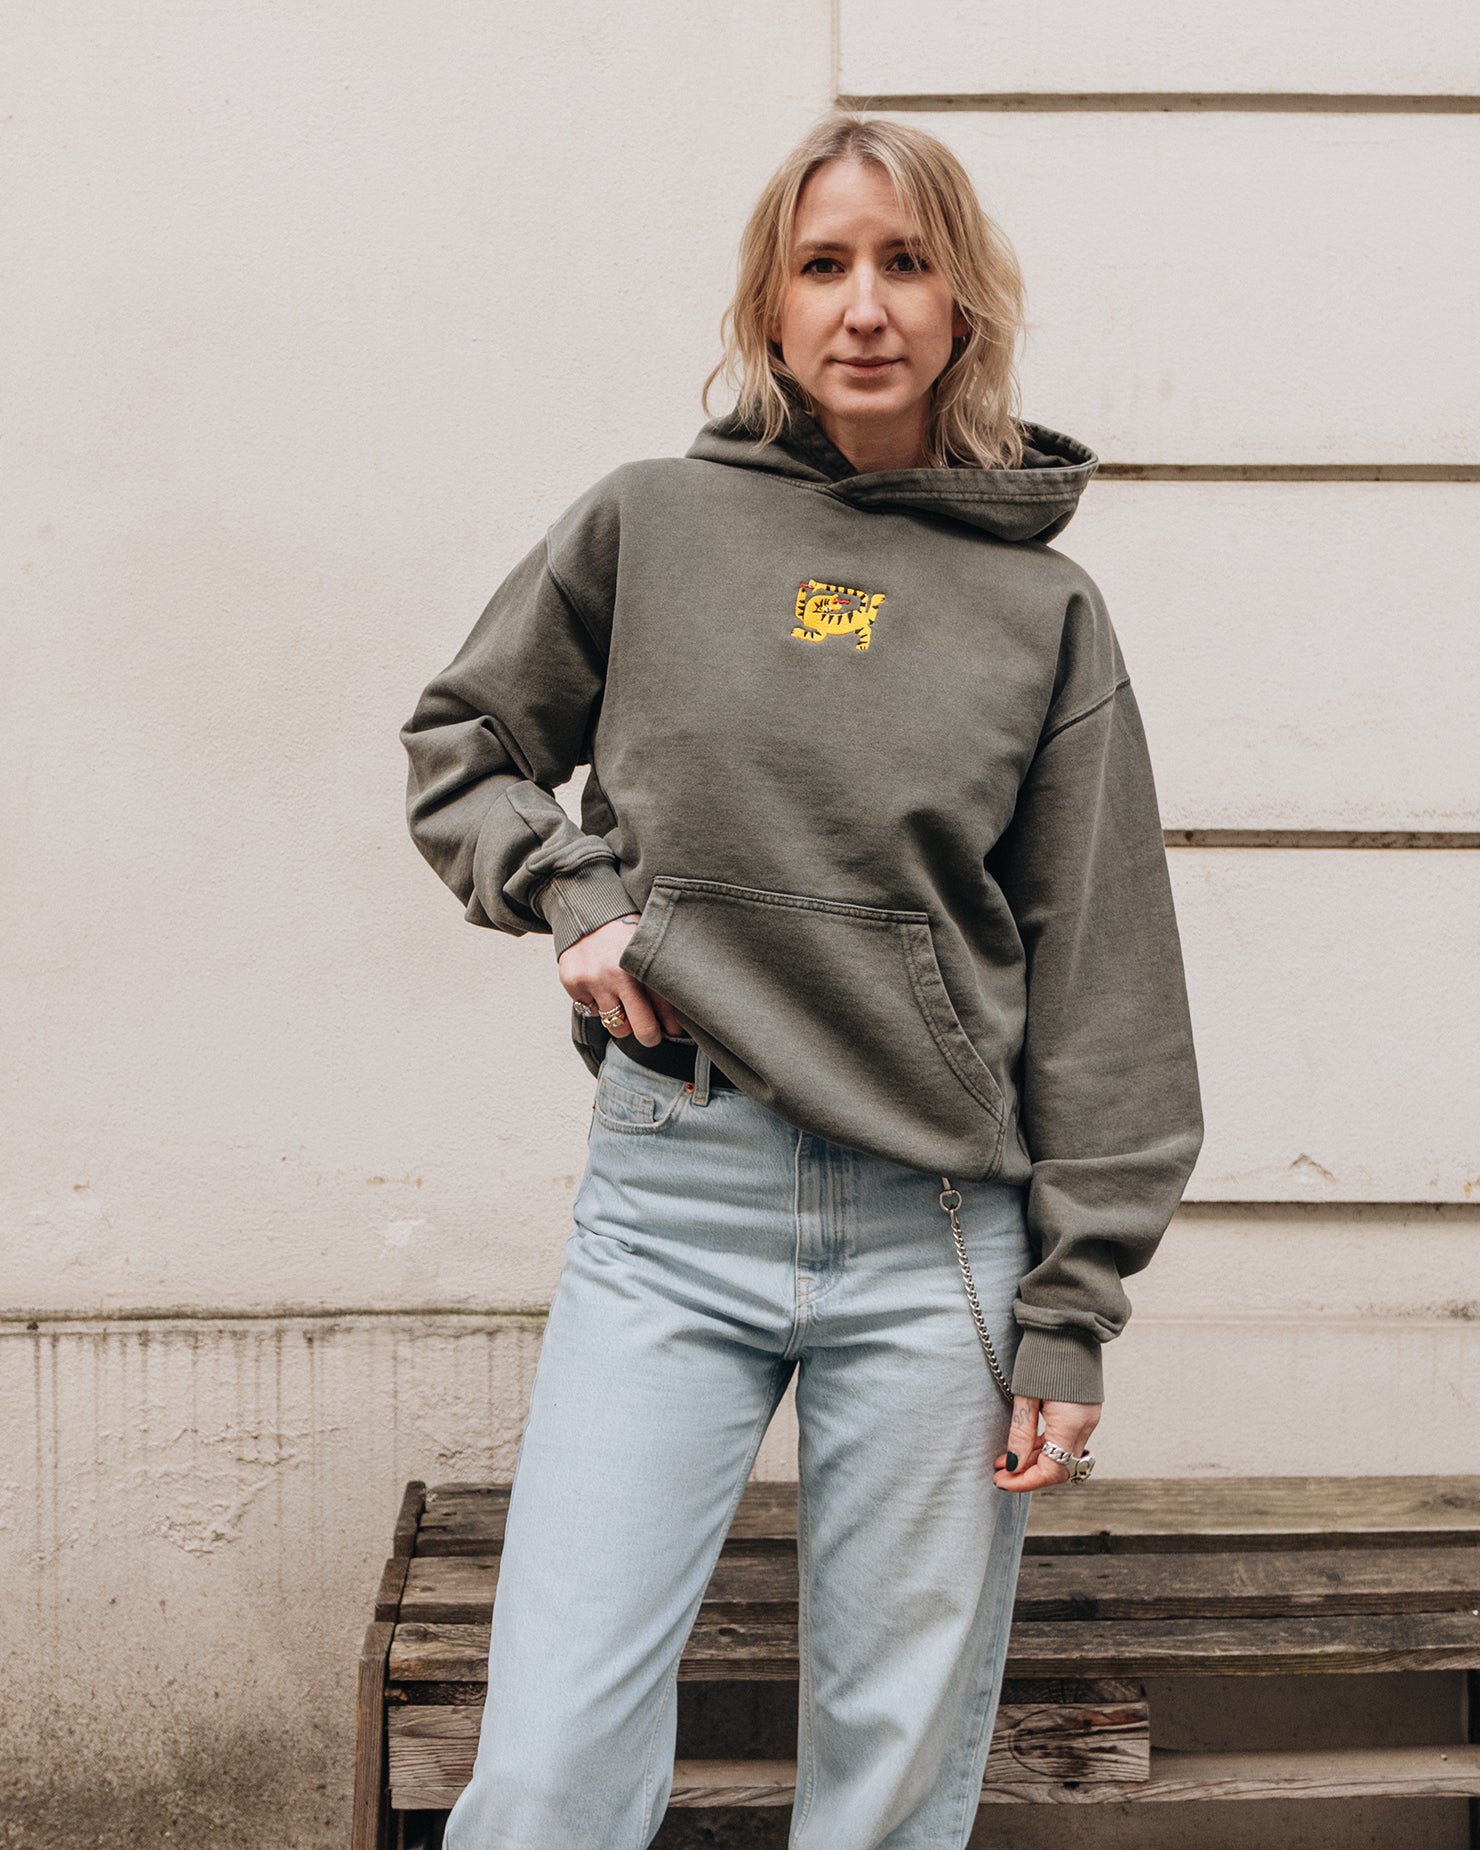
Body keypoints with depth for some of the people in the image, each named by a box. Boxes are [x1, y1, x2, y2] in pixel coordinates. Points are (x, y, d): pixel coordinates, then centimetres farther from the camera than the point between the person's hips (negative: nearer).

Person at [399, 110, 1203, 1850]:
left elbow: (1099, 985, 4)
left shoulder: (1046, 609, 5)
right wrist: (569, 895, 0)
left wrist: (1071, 1309, 1)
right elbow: (456, 744, 19)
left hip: (939, 1225, 1)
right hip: (672, 1196, 0)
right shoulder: (647, 525, 6)